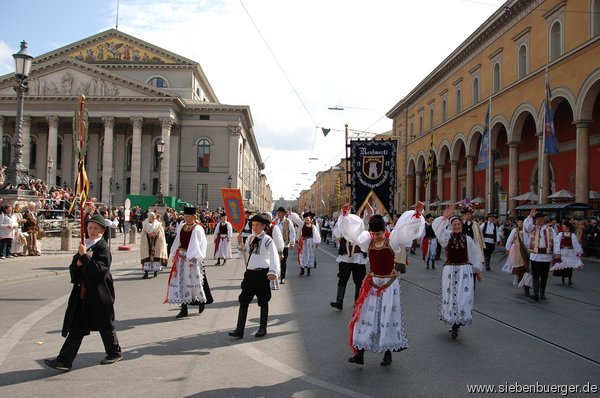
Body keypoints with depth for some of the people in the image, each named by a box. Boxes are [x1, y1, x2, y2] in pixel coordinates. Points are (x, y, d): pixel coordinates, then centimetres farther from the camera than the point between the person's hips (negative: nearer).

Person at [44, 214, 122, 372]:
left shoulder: (103, 247, -13)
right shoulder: (85, 244, 10)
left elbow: (99, 269, -24)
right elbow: (73, 267, 12)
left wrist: (84, 256, -23)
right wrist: (78, 262, -9)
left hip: (99, 295, -6)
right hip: (82, 292, 7)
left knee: (105, 325, 10)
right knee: (76, 328, 7)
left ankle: (115, 352, 29)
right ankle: (64, 360, 8)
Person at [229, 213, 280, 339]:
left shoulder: (267, 240, -11)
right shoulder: (250, 239, 9)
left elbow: (274, 257, -23)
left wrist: (273, 272, -38)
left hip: (262, 274, -6)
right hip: (249, 273, 6)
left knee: (263, 302, 9)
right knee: (243, 301, 2)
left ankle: (263, 328, 22)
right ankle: (239, 330, 5)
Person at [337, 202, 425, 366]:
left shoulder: (392, 241, -9)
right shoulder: (367, 241, -1)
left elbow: (406, 228, -17)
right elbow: (354, 229, 2)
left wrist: (417, 213, -28)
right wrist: (345, 215, -7)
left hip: (389, 284, -2)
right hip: (371, 283, 3)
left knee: (388, 317, 4)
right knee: (366, 316, 2)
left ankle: (388, 352, 18)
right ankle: (360, 353, 8)